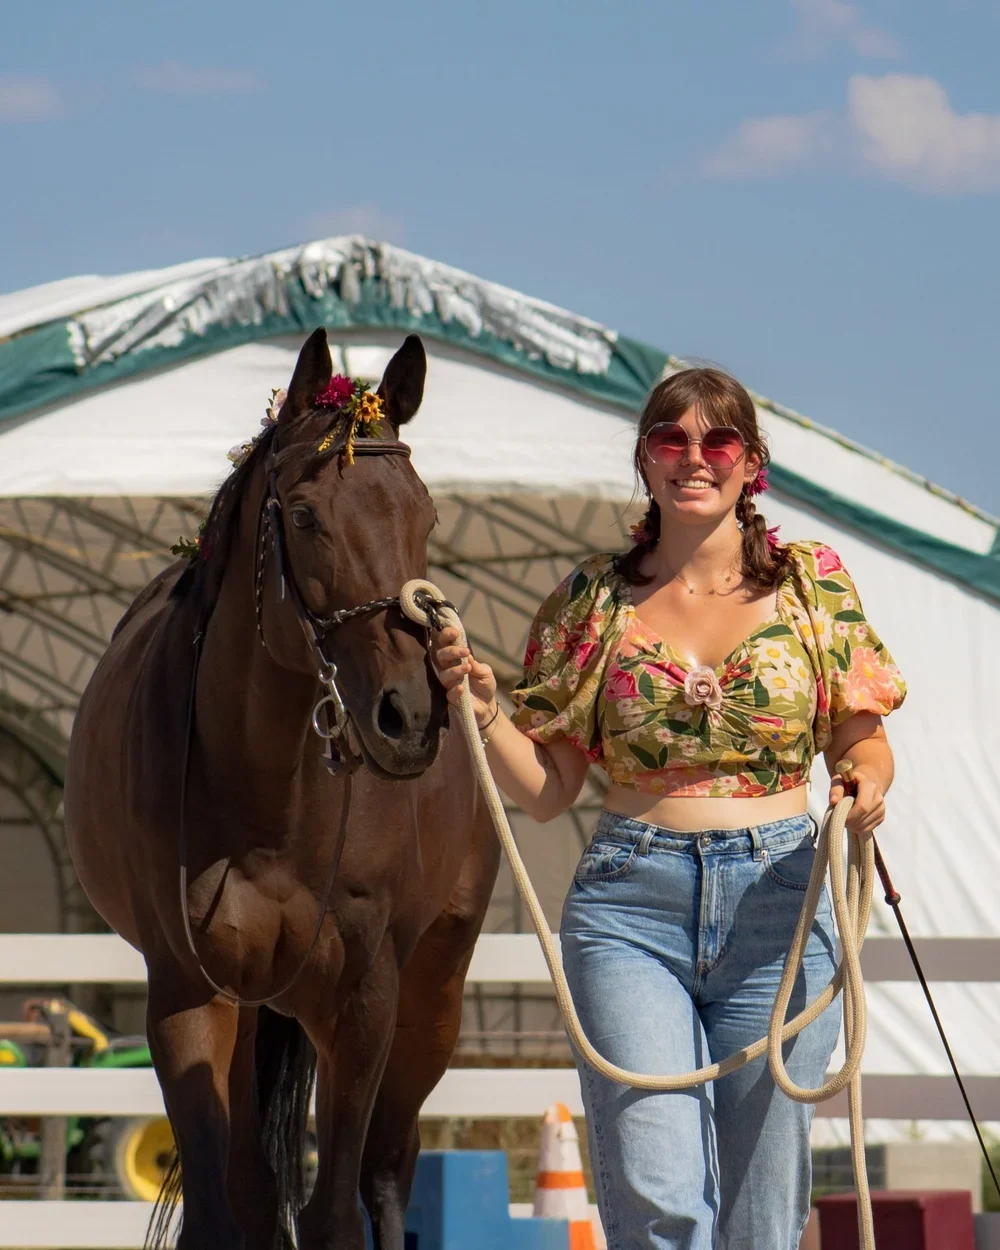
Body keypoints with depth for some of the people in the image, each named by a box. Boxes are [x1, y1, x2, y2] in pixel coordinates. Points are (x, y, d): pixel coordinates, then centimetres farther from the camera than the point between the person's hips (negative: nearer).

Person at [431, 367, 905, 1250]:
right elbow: (546, 792, 7)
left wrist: (868, 785, -11)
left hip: (777, 904, 1)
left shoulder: (813, 584, 7)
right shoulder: (593, 601, 7)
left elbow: (862, 740, 11)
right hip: (631, 909, 0)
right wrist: (482, 709, -9)